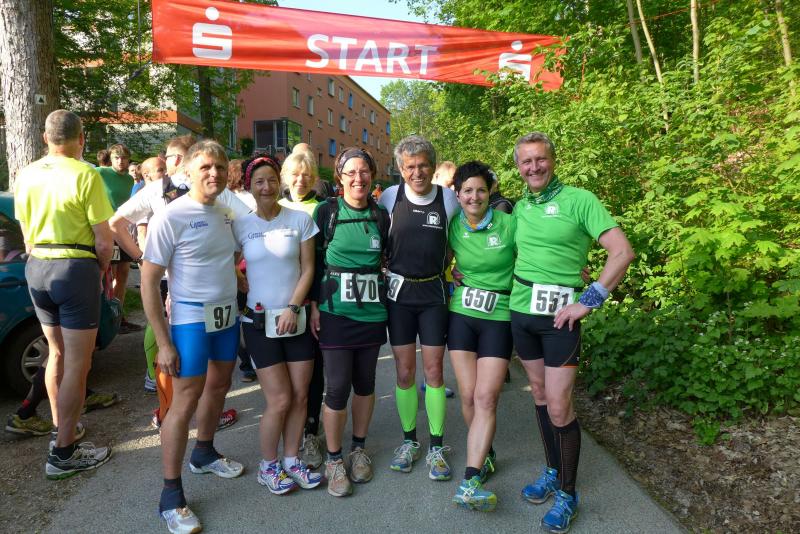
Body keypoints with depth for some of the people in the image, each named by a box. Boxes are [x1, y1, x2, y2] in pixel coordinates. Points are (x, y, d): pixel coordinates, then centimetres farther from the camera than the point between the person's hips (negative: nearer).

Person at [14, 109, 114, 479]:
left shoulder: (26, 175, 7)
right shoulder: (85, 175, -12)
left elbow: (27, 235, 12)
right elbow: (104, 241, -13)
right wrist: (101, 269, 4)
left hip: (36, 268, 7)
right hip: (76, 269, -7)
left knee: (57, 354, 20)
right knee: (77, 363, 0)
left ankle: (60, 430, 32)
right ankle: (64, 453, 6)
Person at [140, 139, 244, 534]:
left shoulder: (226, 212, 5)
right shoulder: (170, 216, -14)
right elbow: (149, 281, -14)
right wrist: (164, 343, -15)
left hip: (228, 315, 7)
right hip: (191, 320, -7)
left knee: (219, 386, 19)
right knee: (185, 403, -1)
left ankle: (204, 453, 42)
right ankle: (171, 494, 14)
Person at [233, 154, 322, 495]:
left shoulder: (300, 219, -1)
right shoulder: (241, 225, -1)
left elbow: (308, 269, -2)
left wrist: (293, 307, -10)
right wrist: (246, 288, -6)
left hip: (297, 319, 2)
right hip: (260, 322, -1)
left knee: (300, 395, 6)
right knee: (280, 400, -1)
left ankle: (291, 460, 27)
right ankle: (268, 466, 22)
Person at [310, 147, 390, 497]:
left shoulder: (381, 216, 6)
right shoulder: (326, 211, -2)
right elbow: (313, 261, -1)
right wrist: (314, 305, -6)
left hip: (372, 310, 3)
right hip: (335, 311, -3)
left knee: (365, 382, 12)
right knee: (337, 387, -2)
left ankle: (359, 448, 32)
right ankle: (333, 460, 17)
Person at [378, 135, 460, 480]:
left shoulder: (449, 199, -3)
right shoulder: (390, 197, -4)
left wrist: (448, 267, 0)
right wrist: (383, 271, 3)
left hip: (433, 292, 0)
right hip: (399, 291, 1)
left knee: (434, 371, 2)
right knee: (404, 372, 6)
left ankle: (436, 448, 18)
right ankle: (409, 441, 25)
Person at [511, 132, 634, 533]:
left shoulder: (579, 200, -7)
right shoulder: (519, 208, 10)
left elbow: (623, 252, -13)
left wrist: (588, 301, -15)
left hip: (559, 316, -5)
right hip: (520, 312, 6)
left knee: (559, 407, -2)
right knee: (540, 397, 16)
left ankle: (567, 494, 16)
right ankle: (552, 471, 34)